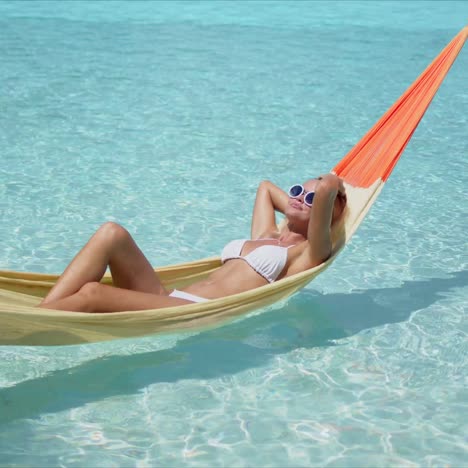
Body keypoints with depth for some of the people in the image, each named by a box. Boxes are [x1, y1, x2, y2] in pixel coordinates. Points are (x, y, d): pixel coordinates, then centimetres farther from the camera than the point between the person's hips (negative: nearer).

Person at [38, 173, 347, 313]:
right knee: (112, 234, -14)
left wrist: (330, 186, 11)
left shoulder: (308, 252, 6)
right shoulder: (265, 235, 30)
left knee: (91, 294, -28)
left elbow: (327, 188, -10)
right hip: (173, 300, 8)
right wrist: (292, 208, 38)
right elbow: (266, 187, 49)